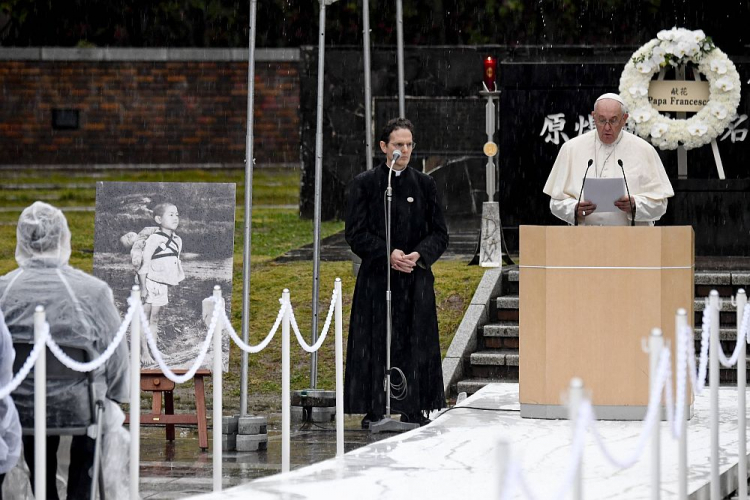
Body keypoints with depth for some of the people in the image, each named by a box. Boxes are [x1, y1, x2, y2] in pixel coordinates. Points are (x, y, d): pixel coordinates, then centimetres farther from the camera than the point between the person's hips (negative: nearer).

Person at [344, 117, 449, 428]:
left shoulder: (425, 185, 8)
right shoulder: (364, 184, 2)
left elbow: (439, 233, 8)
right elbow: (355, 233, -2)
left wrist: (420, 254, -12)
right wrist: (387, 254, -16)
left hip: (416, 279, 2)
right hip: (376, 278, -2)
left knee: (415, 343, 0)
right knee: (376, 343, -3)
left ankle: (413, 409, 5)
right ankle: (374, 410, 1)